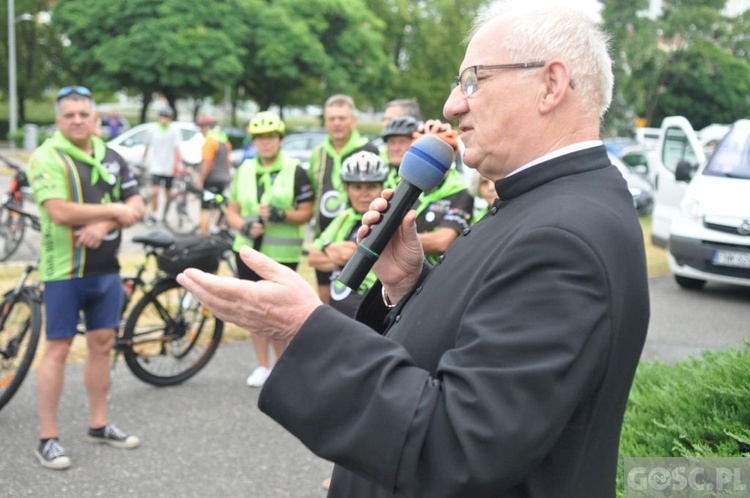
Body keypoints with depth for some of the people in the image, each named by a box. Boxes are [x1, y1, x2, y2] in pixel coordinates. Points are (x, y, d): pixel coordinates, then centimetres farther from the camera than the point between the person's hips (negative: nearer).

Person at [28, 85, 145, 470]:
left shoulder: (111, 158, 10)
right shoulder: (47, 157, -10)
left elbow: (136, 207, 4)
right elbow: (60, 211, -22)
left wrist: (103, 225, -15)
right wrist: (114, 210, -13)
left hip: (107, 268, 6)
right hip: (64, 270, -6)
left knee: (102, 344, 12)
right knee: (58, 349, -2)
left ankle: (99, 425, 25)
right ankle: (48, 438, 5)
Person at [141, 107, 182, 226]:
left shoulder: (174, 130, -4)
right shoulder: (153, 130, 2)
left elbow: (177, 149, -8)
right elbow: (147, 146, 12)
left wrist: (177, 164, -18)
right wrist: (144, 161, 16)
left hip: (169, 167, 0)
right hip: (156, 166, 0)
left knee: (168, 194, 10)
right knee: (155, 192, -13)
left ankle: (165, 215, 27)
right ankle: (152, 215, 1)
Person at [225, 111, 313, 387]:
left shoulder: (295, 171, -3)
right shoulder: (244, 170, 10)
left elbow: (306, 212, -4)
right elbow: (232, 211, 11)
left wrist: (281, 215, -22)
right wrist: (245, 225, -10)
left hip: (282, 254, -4)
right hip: (248, 250, 4)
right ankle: (262, 366, 21)